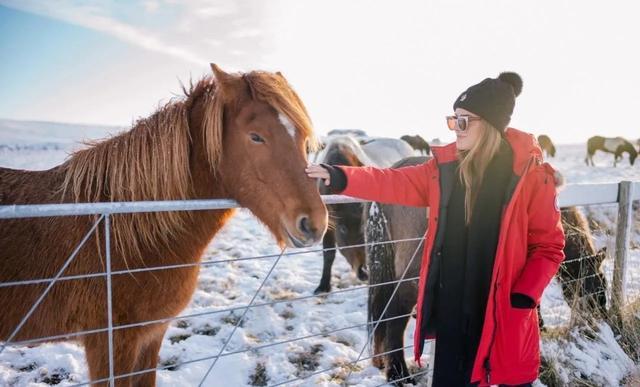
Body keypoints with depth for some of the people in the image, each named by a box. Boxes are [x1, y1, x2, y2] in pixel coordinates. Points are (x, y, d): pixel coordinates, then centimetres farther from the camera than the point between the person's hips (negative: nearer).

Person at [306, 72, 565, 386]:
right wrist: (340, 178, -10)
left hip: (503, 314, -4)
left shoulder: (531, 176, -11)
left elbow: (549, 246, -7)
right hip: (450, 311, 4)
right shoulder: (445, 167, 1)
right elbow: (395, 183, 1)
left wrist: (524, 297, -17)